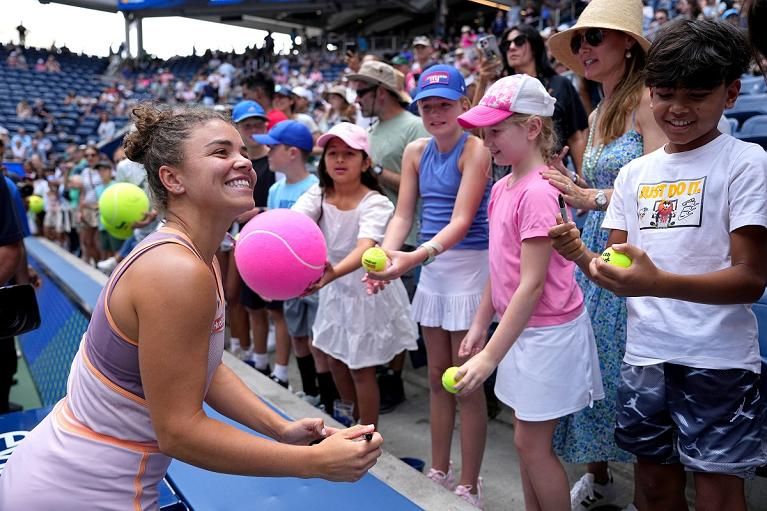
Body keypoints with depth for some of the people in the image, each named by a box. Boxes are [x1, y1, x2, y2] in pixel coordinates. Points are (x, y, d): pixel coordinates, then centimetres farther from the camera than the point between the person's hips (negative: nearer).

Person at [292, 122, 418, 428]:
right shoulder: (318, 195, -8)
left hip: (368, 292, -5)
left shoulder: (376, 203, -23)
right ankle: (354, 420, 43)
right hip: (335, 291, 6)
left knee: (361, 368, 4)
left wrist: (333, 272, -62)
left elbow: (366, 247, -41)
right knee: (335, 356, 18)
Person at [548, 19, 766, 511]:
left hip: (717, 360, -4)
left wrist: (659, 283, -30)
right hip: (645, 355, 5)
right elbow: (616, 268, 8)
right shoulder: (634, 173, 7)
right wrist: (580, 254, -14)